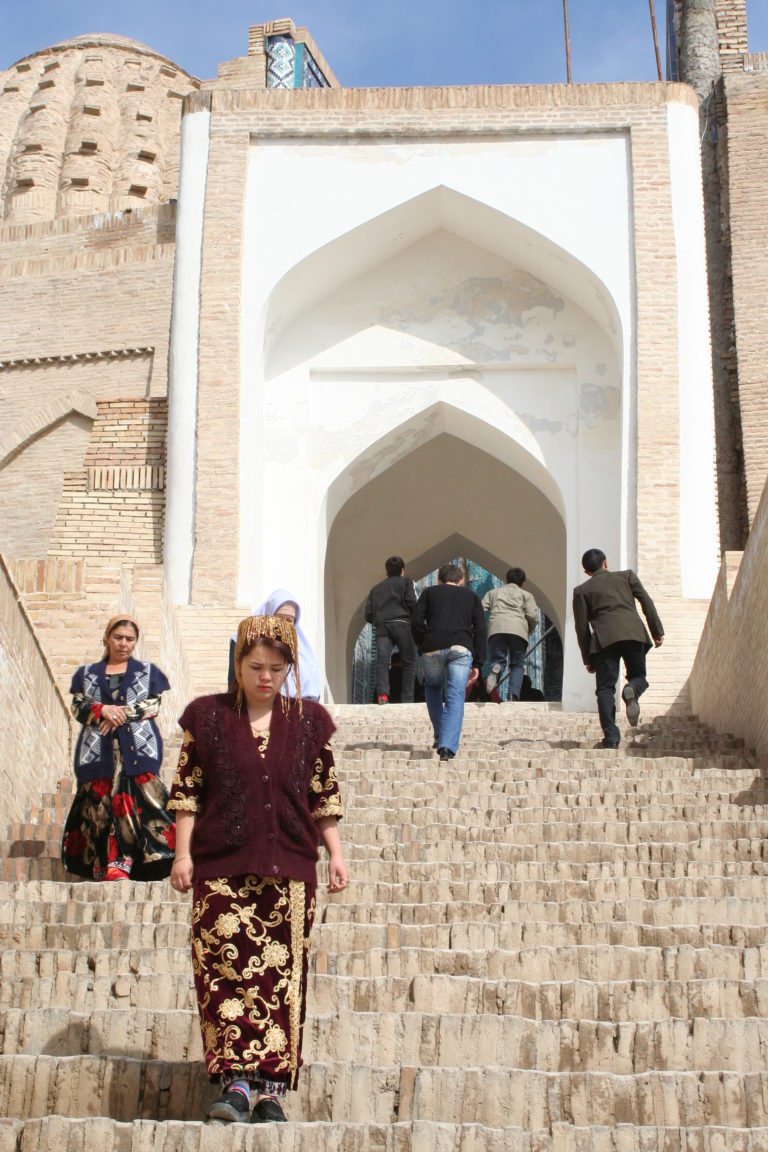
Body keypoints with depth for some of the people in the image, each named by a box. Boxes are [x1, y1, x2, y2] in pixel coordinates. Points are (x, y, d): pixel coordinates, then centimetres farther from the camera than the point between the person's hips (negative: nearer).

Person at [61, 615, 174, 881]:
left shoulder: (147, 672, 16)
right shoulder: (87, 674, 19)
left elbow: (153, 705, 2)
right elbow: (77, 707, 7)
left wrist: (122, 713, -11)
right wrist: (102, 710, -12)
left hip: (138, 747, -1)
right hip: (98, 750, 2)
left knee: (137, 798, -16)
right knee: (100, 801, -8)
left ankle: (120, 862, -18)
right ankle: (105, 864, -5)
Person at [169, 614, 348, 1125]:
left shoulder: (309, 721, 9)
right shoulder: (208, 717, 5)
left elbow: (325, 795, 11)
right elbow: (187, 791, 5)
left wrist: (336, 854, 6)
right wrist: (183, 853, -1)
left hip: (289, 868, 1)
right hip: (222, 867, -1)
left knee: (283, 973, -1)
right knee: (226, 968, -9)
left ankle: (271, 1087, 4)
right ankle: (236, 1080, -7)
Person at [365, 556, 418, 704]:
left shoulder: (376, 588, 27)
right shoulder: (406, 582, 15)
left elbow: (368, 615, 17)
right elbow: (412, 603, -2)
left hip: (381, 626, 3)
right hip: (402, 624, -3)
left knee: (382, 660, -11)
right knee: (408, 662, 4)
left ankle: (382, 694, -31)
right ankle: (407, 699, -3)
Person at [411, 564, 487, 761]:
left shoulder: (429, 593, 23)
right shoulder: (471, 596, 24)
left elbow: (416, 621, 7)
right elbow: (480, 629, 13)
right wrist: (477, 664, 11)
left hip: (433, 647, 1)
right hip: (461, 648, -1)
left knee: (433, 688, 26)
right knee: (455, 698, -3)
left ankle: (439, 735, 24)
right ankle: (447, 746, -18)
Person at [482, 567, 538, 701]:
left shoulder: (493, 592, 30)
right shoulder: (526, 595, 24)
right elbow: (533, 616, 8)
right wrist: (529, 631, 25)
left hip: (496, 628, 1)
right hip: (518, 630, -1)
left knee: (497, 659, 5)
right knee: (517, 665, 7)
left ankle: (496, 669, -31)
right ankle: (513, 695, -12)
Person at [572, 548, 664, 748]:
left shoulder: (581, 590, 17)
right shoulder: (626, 576, 20)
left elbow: (582, 627, 12)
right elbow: (646, 602, 10)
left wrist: (588, 659, 16)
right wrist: (657, 631, 10)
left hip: (604, 638, -1)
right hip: (634, 633, 1)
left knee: (605, 688, 2)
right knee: (638, 676, 16)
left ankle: (611, 736, -12)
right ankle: (632, 691, -21)